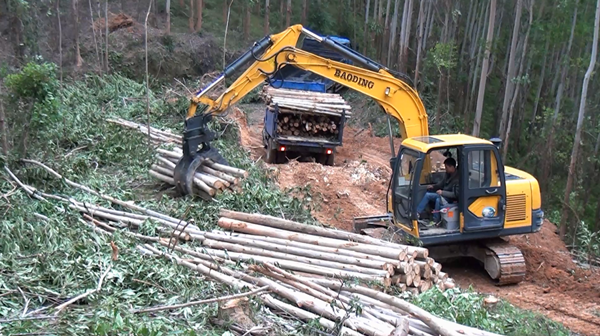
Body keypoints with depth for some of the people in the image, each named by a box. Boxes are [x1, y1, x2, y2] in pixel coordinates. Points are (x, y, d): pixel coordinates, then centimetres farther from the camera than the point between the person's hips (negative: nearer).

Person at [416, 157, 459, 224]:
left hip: (450, 199, -8)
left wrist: (442, 192, -27)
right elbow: (441, 184, 17)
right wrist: (433, 186, -1)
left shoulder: (457, 178, -23)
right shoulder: (447, 174, 3)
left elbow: (455, 194, -23)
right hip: (444, 195, 8)